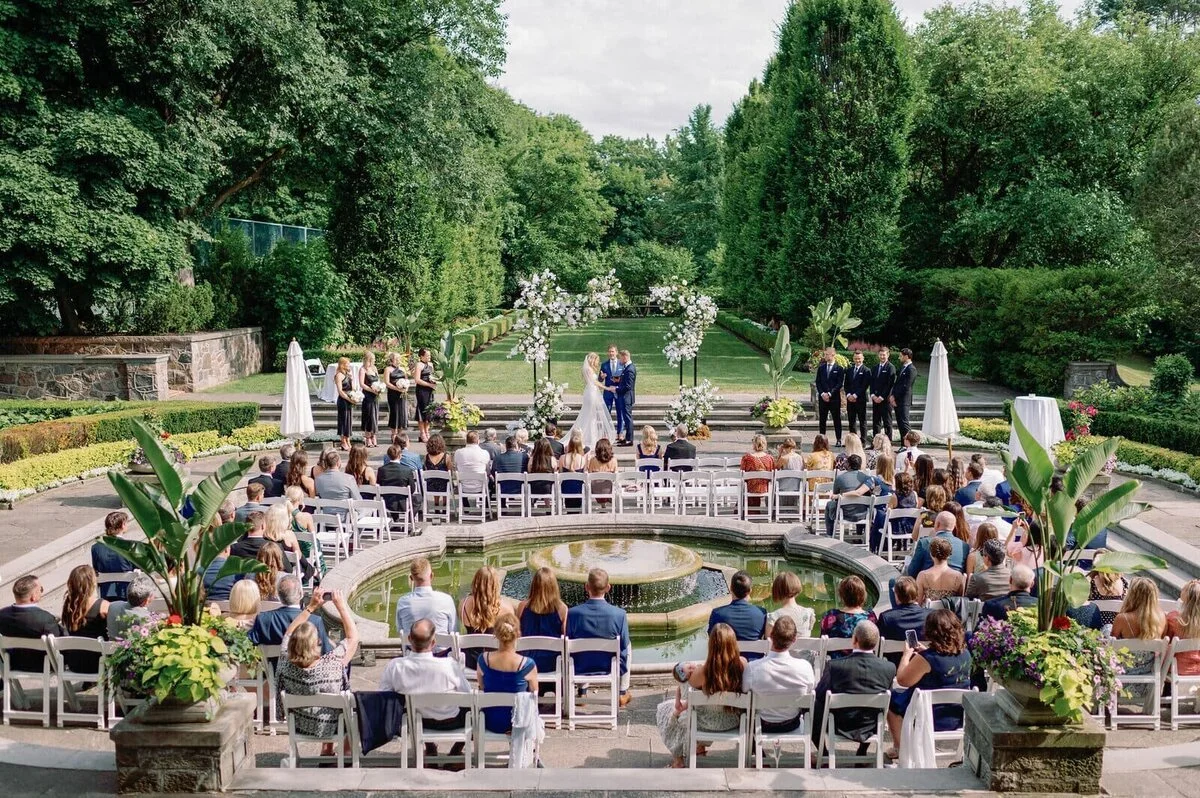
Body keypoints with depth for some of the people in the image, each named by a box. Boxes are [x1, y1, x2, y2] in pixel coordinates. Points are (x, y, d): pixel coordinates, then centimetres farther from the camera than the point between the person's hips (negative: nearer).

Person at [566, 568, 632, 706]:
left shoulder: (572, 613, -21)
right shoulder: (619, 614, -22)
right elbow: (624, 646, -9)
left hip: (581, 668, 1)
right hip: (610, 667, -1)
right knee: (627, 646, 31)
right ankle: (623, 693, 39)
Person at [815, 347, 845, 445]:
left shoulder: (839, 369, -2)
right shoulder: (821, 368, 11)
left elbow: (840, 384, -7)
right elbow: (818, 382, 7)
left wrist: (830, 394, -14)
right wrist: (822, 393, -7)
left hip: (834, 398, -3)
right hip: (822, 397, 4)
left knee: (837, 419, 1)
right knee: (822, 420, 6)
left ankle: (839, 440, 5)